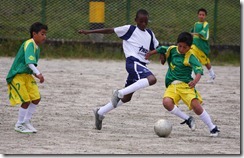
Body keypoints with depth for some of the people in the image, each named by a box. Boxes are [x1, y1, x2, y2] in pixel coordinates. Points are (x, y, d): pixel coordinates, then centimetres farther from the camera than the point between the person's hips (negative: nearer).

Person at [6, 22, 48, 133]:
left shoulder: (37, 48, 10)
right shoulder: (29, 44, -20)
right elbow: (29, 61, -35)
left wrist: (35, 74, 8)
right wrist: (38, 73, -45)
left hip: (27, 75, 9)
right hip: (17, 75, -9)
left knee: (36, 98, 2)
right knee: (26, 101, -10)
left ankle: (26, 121, 17)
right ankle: (19, 125, 7)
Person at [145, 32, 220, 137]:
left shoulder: (190, 57, -11)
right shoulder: (172, 50, 6)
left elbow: (199, 69, -24)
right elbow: (161, 49, 26)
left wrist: (195, 81, -44)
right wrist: (149, 54, 38)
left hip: (186, 84, -4)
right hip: (172, 85, 4)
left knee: (196, 105, -20)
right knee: (166, 102, -25)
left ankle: (212, 128, -1)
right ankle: (187, 119, -5)